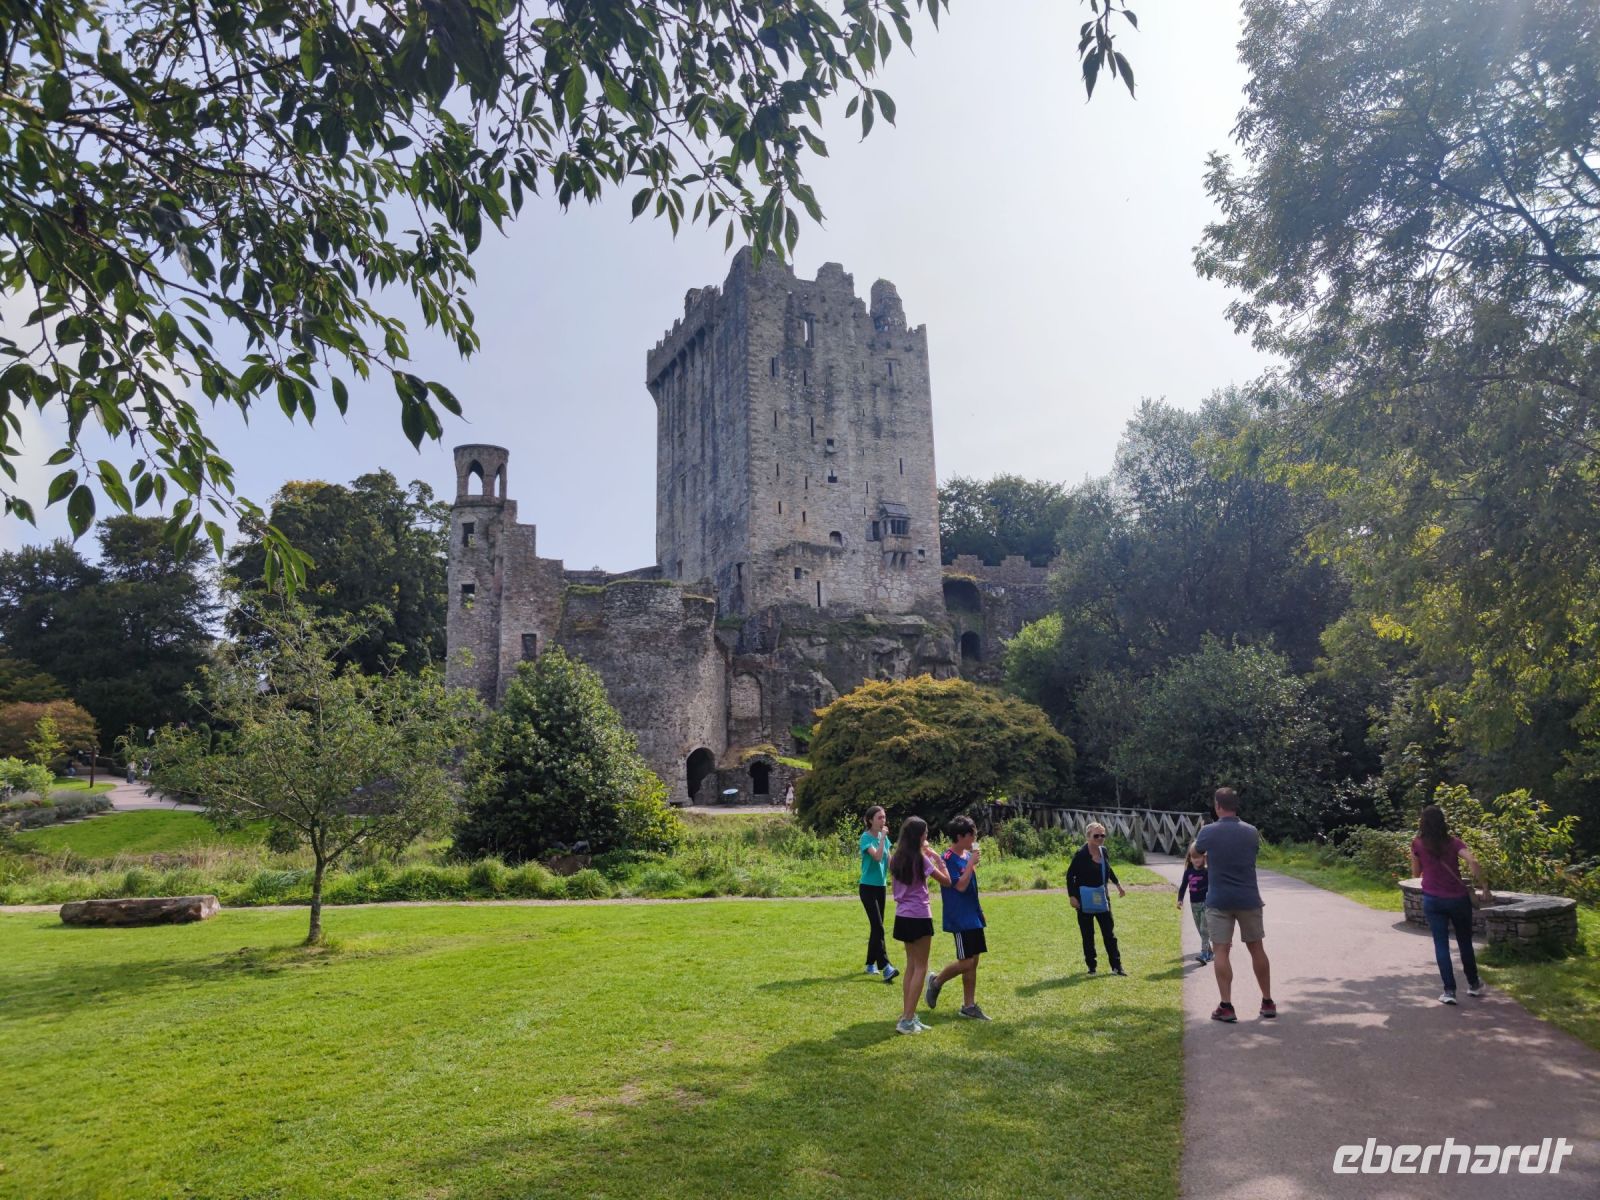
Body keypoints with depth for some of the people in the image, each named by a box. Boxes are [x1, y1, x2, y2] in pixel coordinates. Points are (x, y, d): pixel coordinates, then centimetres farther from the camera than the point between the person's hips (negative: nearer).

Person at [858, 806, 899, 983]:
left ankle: (871, 964, 22)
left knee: (876, 927, 12)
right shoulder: (866, 838, -14)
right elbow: (877, 856, -28)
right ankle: (886, 967, -17)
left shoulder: (884, 837, 7)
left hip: (881, 886, 7)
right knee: (878, 927, -13)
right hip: (868, 887, -7)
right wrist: (882, 838, -26)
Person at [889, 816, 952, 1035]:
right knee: (920, 968, 1)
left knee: (911, 966, 16)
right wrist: (937, 858, 3)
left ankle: (907, 1016, 17)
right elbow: (946, 880, -9)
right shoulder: (920, 859, -14)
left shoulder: (897, 858, 5)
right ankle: (907, 1020, -1)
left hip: (902, 916, 7)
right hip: (919, 917, -7)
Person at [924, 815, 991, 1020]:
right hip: (959, 918, -8)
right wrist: (972, 863, -20)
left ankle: (969, 1006, 17)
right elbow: (960, 886, -22)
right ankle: (936, 982, 16)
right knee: (966, 962, -7)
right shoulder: (948, 858, -16)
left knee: (973, 961, 9)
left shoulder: (968, 855, 9)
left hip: (973, 916, 8)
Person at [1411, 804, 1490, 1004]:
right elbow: (1474, 862, -21)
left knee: (1441, 944, 3)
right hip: (1458, 898, 1)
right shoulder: (1453, 842, -5)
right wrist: (1484, 885, -11)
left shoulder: (1418, 844, -3)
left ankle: (1449, 991, -2)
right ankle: (1474, 984, 34)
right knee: (1465, 942, 18)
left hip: (1432, 900, -1)